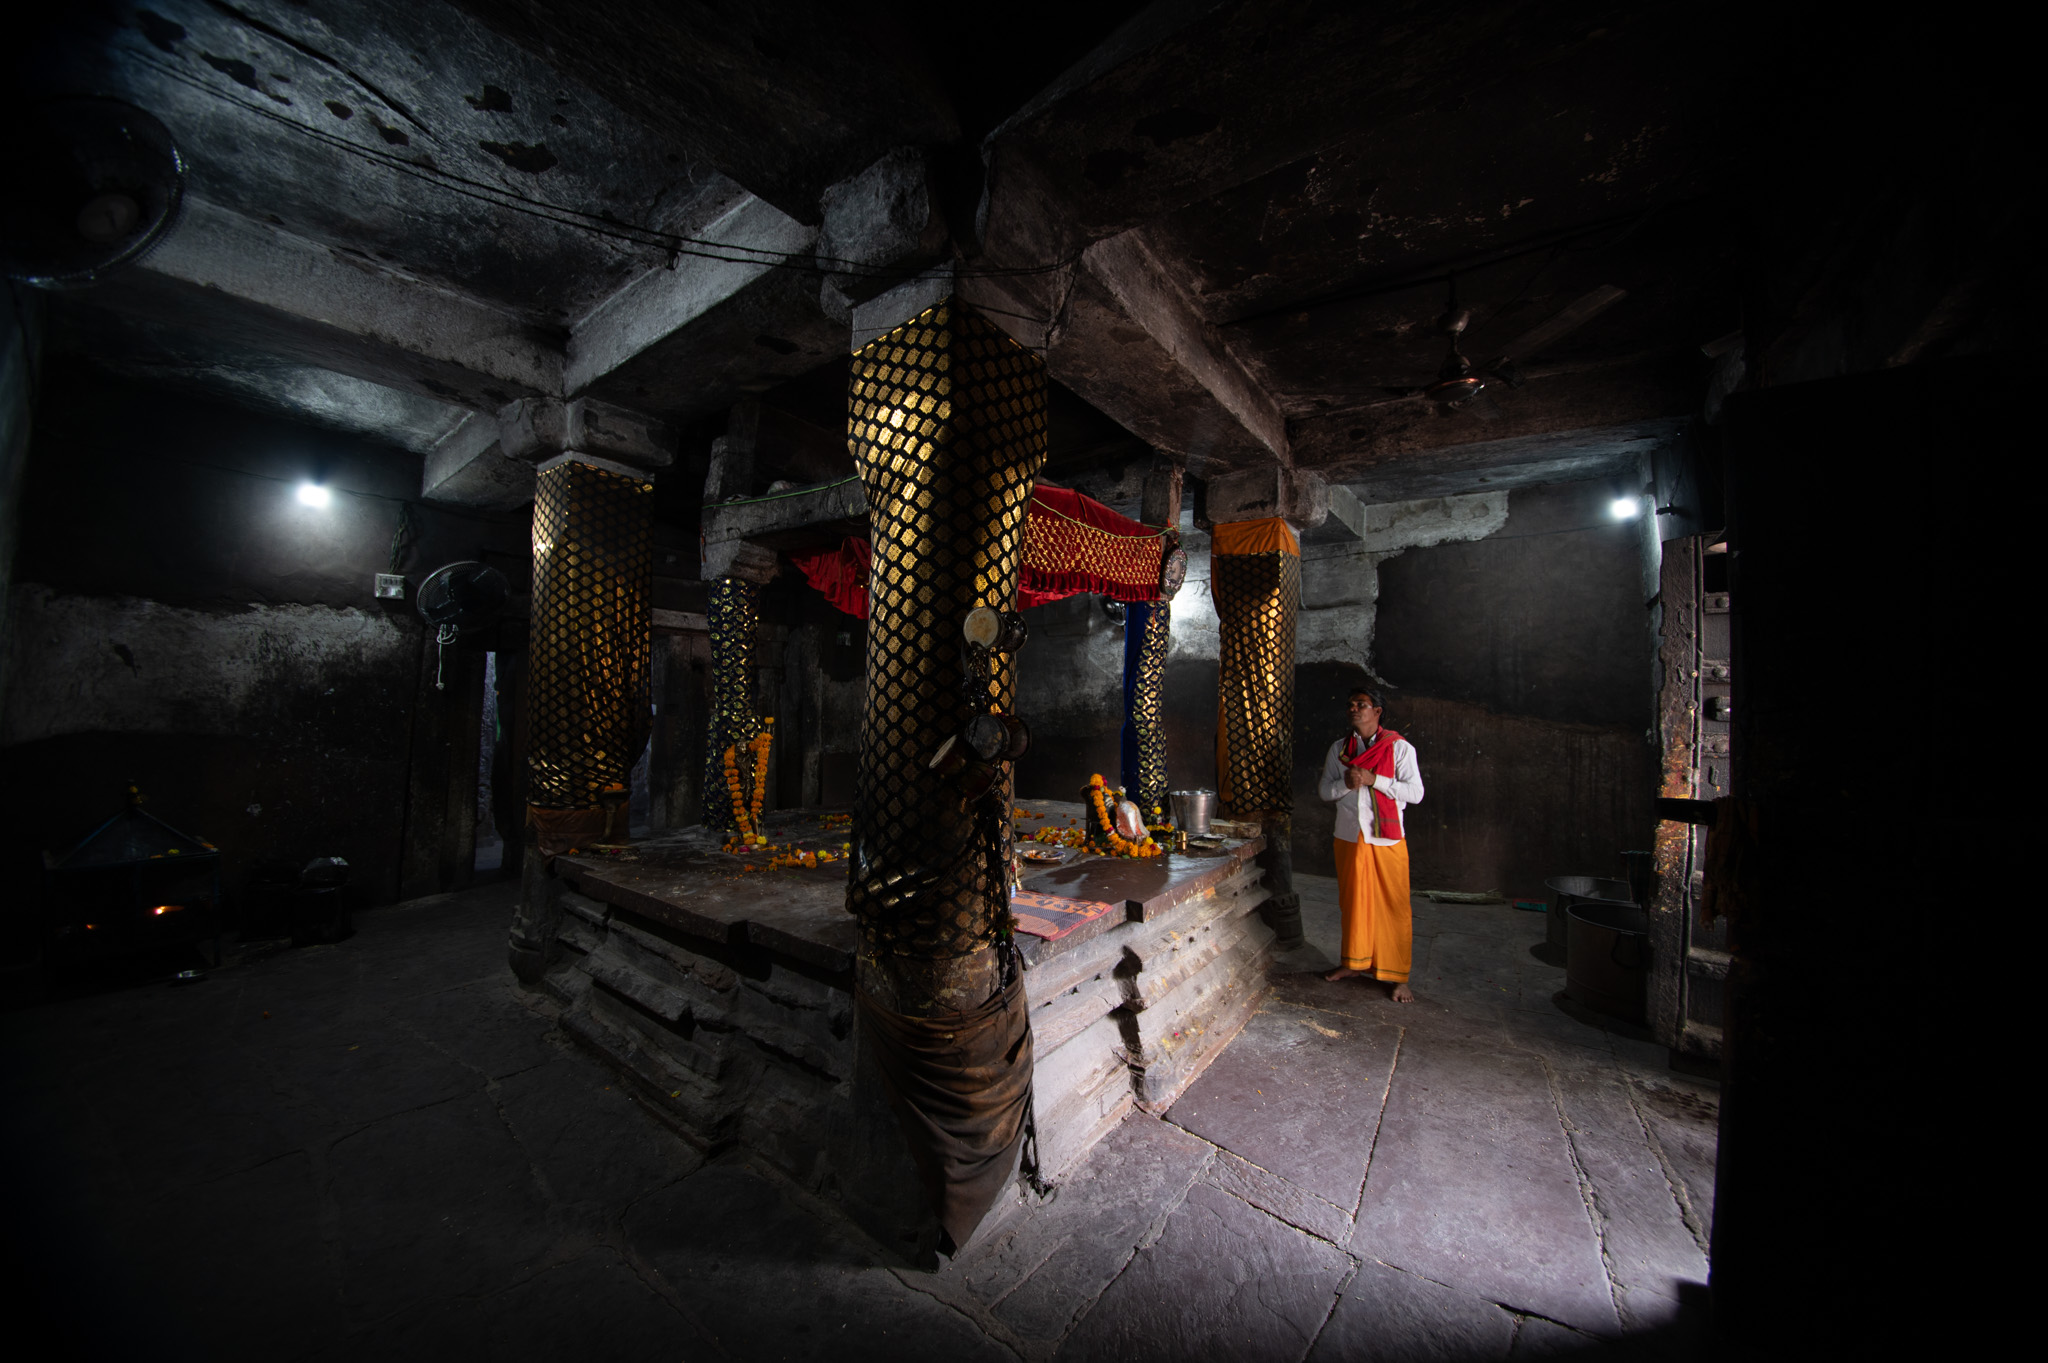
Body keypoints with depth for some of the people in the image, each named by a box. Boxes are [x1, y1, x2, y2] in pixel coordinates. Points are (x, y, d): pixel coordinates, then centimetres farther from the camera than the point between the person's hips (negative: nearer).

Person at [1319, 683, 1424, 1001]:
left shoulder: (1399, 747, -4)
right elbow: (1325, 790, 7)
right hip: (1349, 838, 4)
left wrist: (1373, 779, -18)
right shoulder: (1339, 748, 7)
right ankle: (1354, 962, 29)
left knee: (1394, 907, 1)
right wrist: (1346, 784, -14)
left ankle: (1398, 977, 15)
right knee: (1352, 902, 12)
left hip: (1387, 840, -3)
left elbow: (1415, 792, -11)